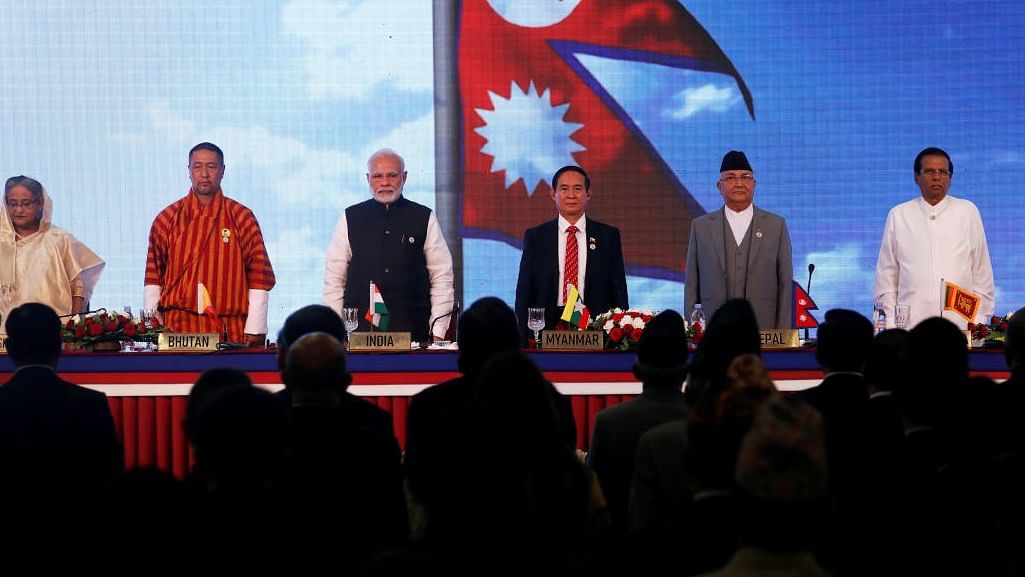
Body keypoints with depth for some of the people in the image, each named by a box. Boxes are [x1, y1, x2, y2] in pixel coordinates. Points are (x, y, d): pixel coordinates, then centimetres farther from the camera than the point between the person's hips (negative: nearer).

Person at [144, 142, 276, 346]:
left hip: (230, 332, -1)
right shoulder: (167, 219, 10)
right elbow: (153, 279, 10)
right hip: (177, 331, 1)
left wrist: (254, 332, -5)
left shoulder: (242, 218, 6)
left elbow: (259, 279, 2)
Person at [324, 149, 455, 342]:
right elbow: (334, 279, 8)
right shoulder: (350, 218, 8)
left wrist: (438, 332, -4)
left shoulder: (424, 218, 6)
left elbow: (442, 278, 4)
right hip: (359, 330, 0)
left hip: (413, 331, 0)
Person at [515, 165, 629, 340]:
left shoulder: (608, 235, 7)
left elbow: (619, 292, 7)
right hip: (547, 327, 0)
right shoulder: (535, 237, 7)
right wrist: (524, 337, -3)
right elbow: (524, 292, 6)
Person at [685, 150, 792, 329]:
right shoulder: (701, 226, 9)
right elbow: (691, 287, 8)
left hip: (763, 329, 0)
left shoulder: (776, 225, 8)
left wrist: (783, 334, -2)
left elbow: (785, 284, 5)